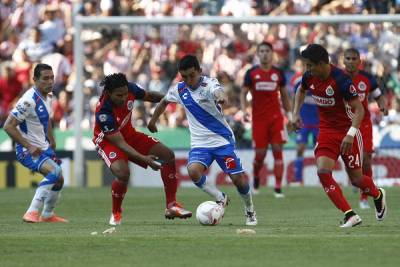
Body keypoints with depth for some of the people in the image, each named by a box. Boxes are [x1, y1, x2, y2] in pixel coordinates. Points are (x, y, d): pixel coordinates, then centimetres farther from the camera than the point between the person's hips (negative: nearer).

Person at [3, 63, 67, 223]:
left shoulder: (46, 97, 4)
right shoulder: (29, 100, -24)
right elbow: (8, 126, -24)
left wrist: (51, 141, 19)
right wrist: (29, 146, -25)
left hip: (43, 148, 9)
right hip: (27, 150, -9)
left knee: (59, 180, 18)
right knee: (54, 172, -30)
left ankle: (47, 215, 40)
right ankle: (32, 213, -30)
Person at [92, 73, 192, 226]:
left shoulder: (130, 89, -20)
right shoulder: (103, 113, -36)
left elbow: (149, 96, 4)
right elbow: (120, 143, -32)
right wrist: (144, 158, -41)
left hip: (129, 134, 7)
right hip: (107, 141, -7)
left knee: (168, 155, -5)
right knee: (123, 173, -34)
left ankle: (171, 206, 5)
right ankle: (116, 213, -6)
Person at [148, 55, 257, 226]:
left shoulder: (209, 84, -17)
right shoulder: (179, 90, -1)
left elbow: (218, 91, -43)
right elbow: (164, 102, 21)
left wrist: (221, 97, -67)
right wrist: (153, 121, 32)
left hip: (222, 140, -3)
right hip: (199, 143, 3)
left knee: (238, 178, -6)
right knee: (193, 171, -26)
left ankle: (249, 210, 23)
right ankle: (221, 199, -4)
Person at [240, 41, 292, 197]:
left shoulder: (278, 73, 5)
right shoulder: (251, 73, 1)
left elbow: (284, 95, 13)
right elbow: (243, 93, 5)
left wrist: (289, 114, 7)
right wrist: (244, 110, -11)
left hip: (276, 117, 1)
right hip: (258, 118, -1)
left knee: (277, 149, -9)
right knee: (260, 153, -2)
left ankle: (278, 188, -8)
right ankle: (255, 177, 30)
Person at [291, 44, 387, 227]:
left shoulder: (341, 80, -25)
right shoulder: (309, 77, -6)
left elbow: (359, 110, -24)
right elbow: (301, 91, 20)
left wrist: (350, 134, -35)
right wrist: (296, 114, 9)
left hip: (347, 131, -5)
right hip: (326, 131, 5)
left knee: (356, 180, 3)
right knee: (323, 172, -17)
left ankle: (378, 195, 39)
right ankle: (350, 215, -15)